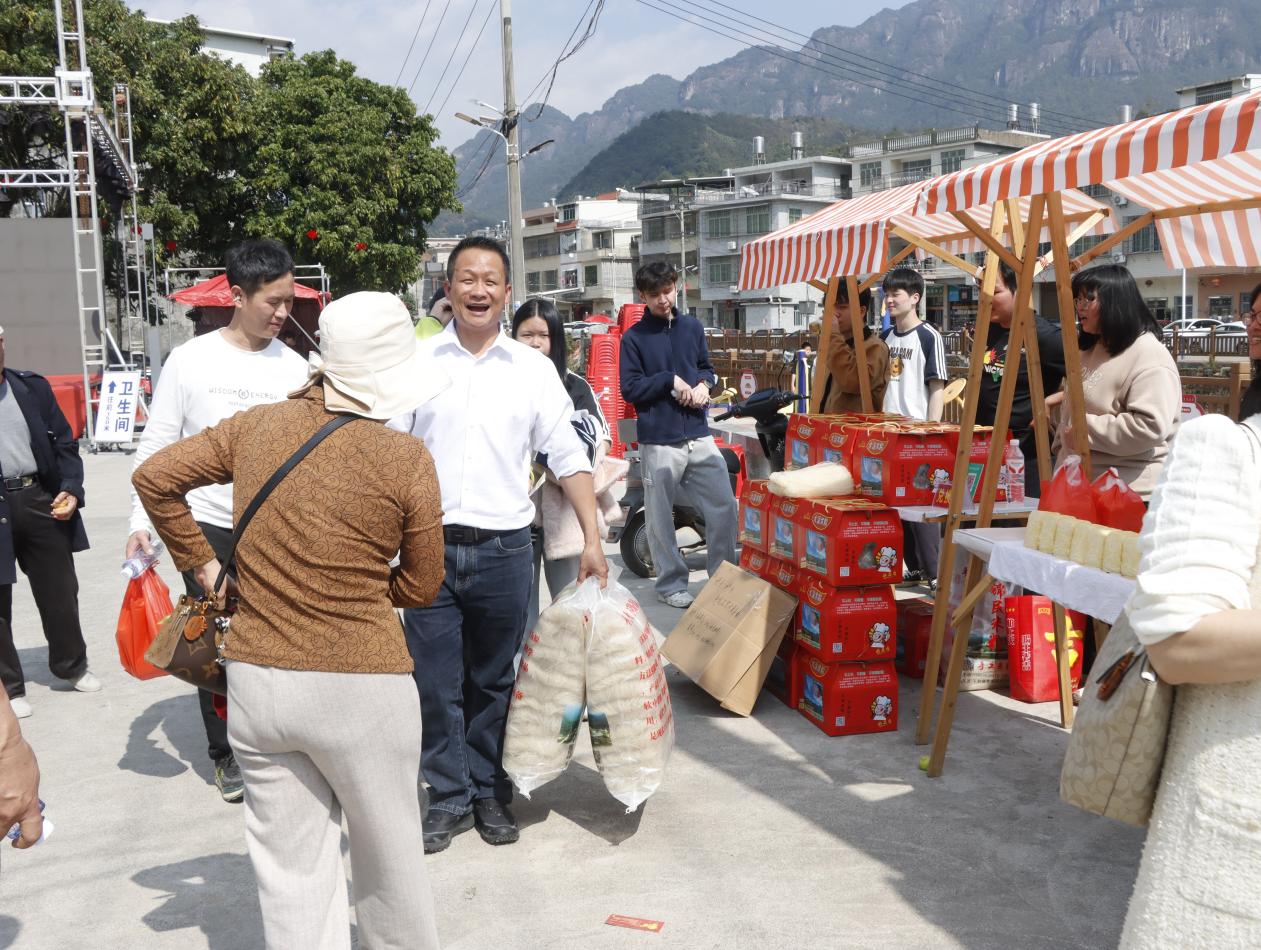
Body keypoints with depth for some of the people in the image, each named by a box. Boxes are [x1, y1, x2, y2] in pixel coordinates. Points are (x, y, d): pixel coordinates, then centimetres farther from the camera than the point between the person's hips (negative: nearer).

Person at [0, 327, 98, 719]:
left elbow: (65, 444, 8)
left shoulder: (32, 387, 4)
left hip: (41, 500, 3)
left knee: (60, 590, 15)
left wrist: (70, 489, -5)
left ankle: (71, 666, 34)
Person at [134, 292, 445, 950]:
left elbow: (154, 477, 10)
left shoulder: (257, 426, 0)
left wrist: (201, 564, 15)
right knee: (388, 854, 17)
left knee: (291, 867, 14)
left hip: (255, 680, 4)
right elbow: (420, 587, -3)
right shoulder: (407, 460, -11)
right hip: (362, 687, -3)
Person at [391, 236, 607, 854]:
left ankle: (490, 793, 28)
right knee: (435, 682, 4)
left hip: (503, 548, 1)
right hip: (429, 545, 0)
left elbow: (568, 457, 6)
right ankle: (449, 797, 20)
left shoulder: (533, 368, 5)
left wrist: (592, 538, -1)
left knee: (492, 683, 12)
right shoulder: (416, 361, 3)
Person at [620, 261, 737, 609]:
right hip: (658, 440, -3)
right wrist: (671, 380, -13)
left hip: (699, 435, 4)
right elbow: (629, 388, -6)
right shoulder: (634, 337, -2)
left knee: (724, 508, 3)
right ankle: (671, 583, 19)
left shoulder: (692, 326, 10)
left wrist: (703, 385, -3)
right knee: (661, 518, 5)